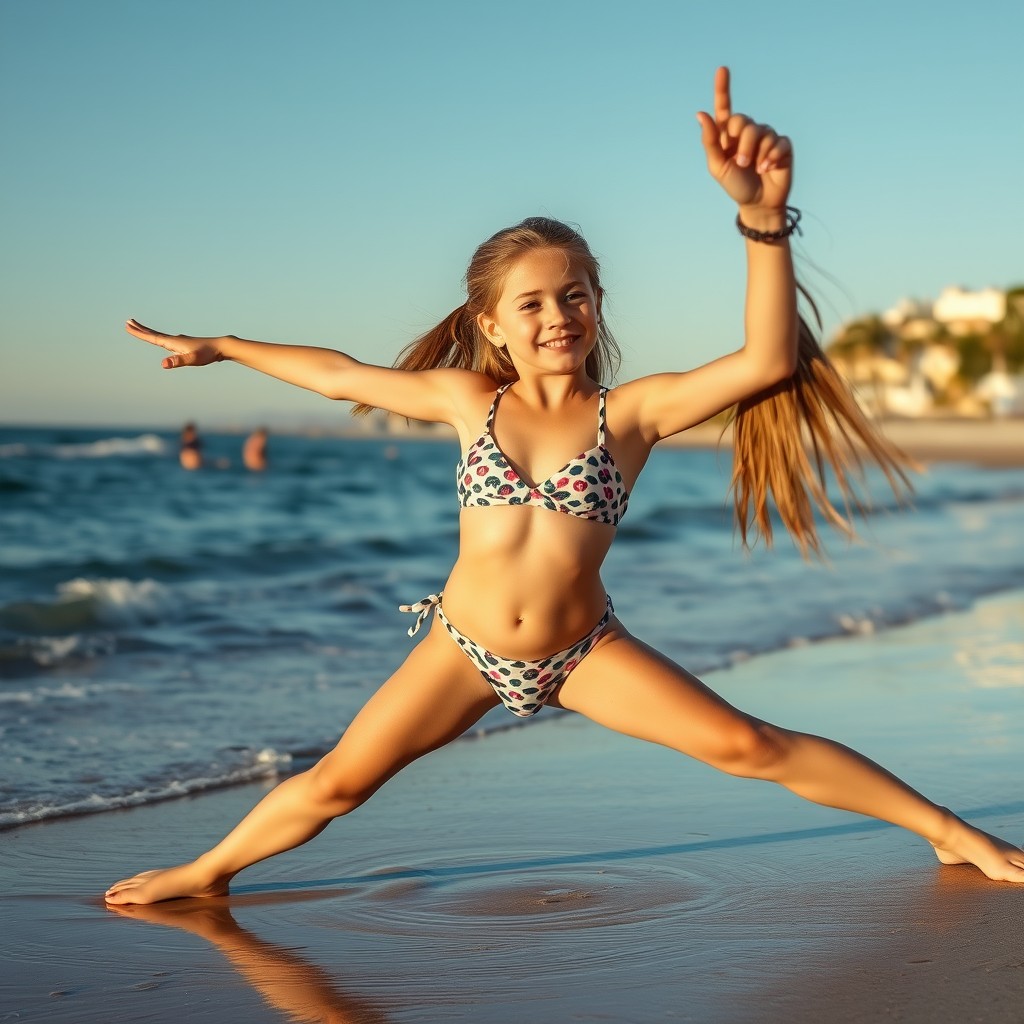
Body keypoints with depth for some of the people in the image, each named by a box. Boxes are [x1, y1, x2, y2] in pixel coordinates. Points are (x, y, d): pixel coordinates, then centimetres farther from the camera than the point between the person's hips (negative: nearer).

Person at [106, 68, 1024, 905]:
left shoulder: (633, 412, -13)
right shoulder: (471, 400, -5)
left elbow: (769, 361, -28)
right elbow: (341, 375, 7)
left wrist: (763, 214, -41)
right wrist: (221, 347, 16)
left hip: (585, 652, -2)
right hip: (466, 647, 2)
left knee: (750, 746, -7)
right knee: (334, 784, 2)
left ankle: (948, 830, 7)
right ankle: (206, 872, 27)